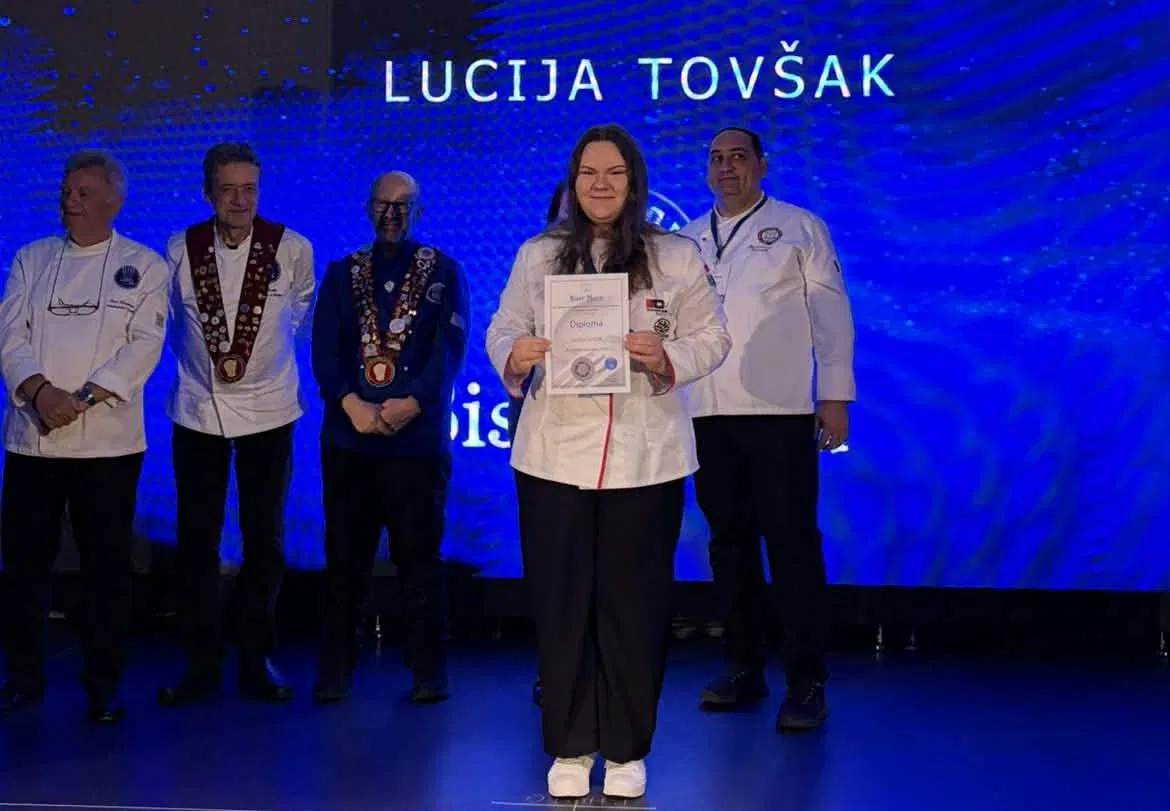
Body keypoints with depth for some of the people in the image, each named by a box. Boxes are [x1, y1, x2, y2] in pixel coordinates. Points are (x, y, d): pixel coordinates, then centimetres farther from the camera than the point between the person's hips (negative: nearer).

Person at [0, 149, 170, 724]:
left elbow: (144, 346, -6)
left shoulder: (144, 266, 4)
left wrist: (85, 398, -18)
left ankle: (103, 687, 14)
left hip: (107, 441, -2)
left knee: (107, 567, 2)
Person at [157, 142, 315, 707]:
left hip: (267, 411, -1)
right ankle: (202, 665, 15)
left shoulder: (292, 249, -8)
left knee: (265, 542, 6)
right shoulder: (180, 250, -5)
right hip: (198, 411, 1)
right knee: (196, 542, 4)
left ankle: (257, 663, 17)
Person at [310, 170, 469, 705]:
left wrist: (413, 404, -16)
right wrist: (350, 403, -14)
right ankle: (335, 669, 13)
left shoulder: (443, 272, 8)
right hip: (349, 436, 2)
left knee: (419, 557, 1)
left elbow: (450, 347, -3)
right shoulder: (341, 273, 13)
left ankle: (427, 670, 10)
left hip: (417, 437, -2)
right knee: (344, 557, 4)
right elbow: (324, 347, 2)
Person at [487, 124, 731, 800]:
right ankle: (570, 748, 18)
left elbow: (713, 339, 2)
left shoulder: (677, 257, 3)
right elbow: (502, 331, 8)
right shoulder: (538, 256, 7)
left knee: (635, 604, 4)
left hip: (645, 457, -1)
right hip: (555, 454, 1)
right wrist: (515, 357, -15)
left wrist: (665, 358, -17)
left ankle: (628, 750, 18)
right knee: (561, 601, 4)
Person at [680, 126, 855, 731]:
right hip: (707, 414, 4)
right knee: (729, 541, 10)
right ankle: (743, 669, 20)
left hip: (779, 411, -4)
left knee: (791, 543, -5)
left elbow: (830, 312, 1)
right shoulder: (687, 240, 16)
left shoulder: (798, 228, 5)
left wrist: (835, 396, -5)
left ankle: (805, 682, 1)